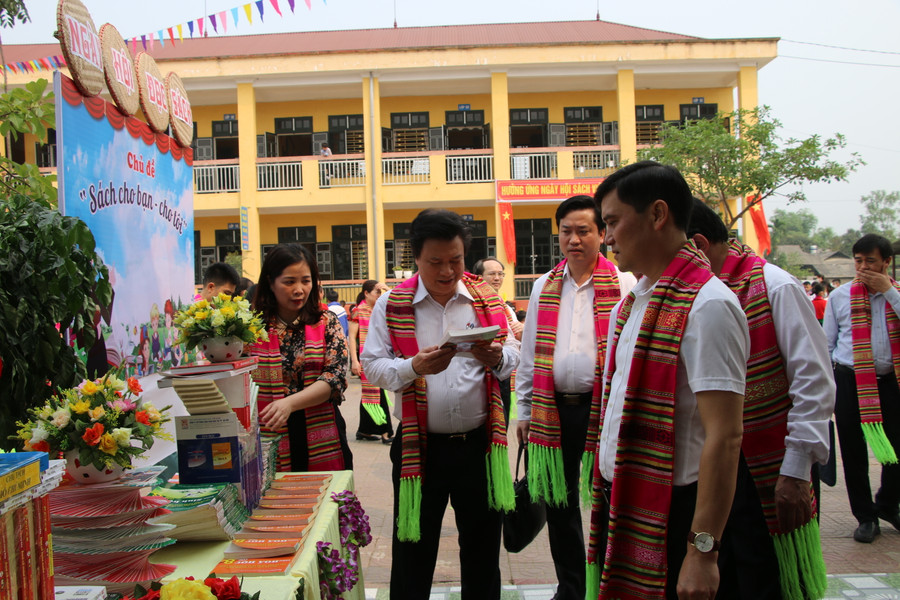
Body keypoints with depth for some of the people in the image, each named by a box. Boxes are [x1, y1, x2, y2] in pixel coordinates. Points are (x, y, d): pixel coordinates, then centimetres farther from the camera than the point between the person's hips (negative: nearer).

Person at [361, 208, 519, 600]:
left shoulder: (487, 299, 4)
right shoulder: (392, 305, -2)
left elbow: (513, 357, 7)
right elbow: (372, 367, -5)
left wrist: (497, 358, -17)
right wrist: (414, 367, -24)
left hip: (479, 442, 2)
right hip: (419, 446, -2)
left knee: (483, 545, 16)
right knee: (413, 552, 10)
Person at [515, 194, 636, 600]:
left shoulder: (624, 285, -2)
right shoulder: (544, 287, 11)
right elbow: (529, 352, 14)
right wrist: (524, 410, 12)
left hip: (605, 409, -4)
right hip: (552, 410, 4)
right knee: (559, 501, 13)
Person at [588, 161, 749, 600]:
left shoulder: (706, 305, -18)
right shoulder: (631, 304, 10)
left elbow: (725, 436, -22)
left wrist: (703, 552, -22)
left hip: (670, 514, -8)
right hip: (620, 503, 8)